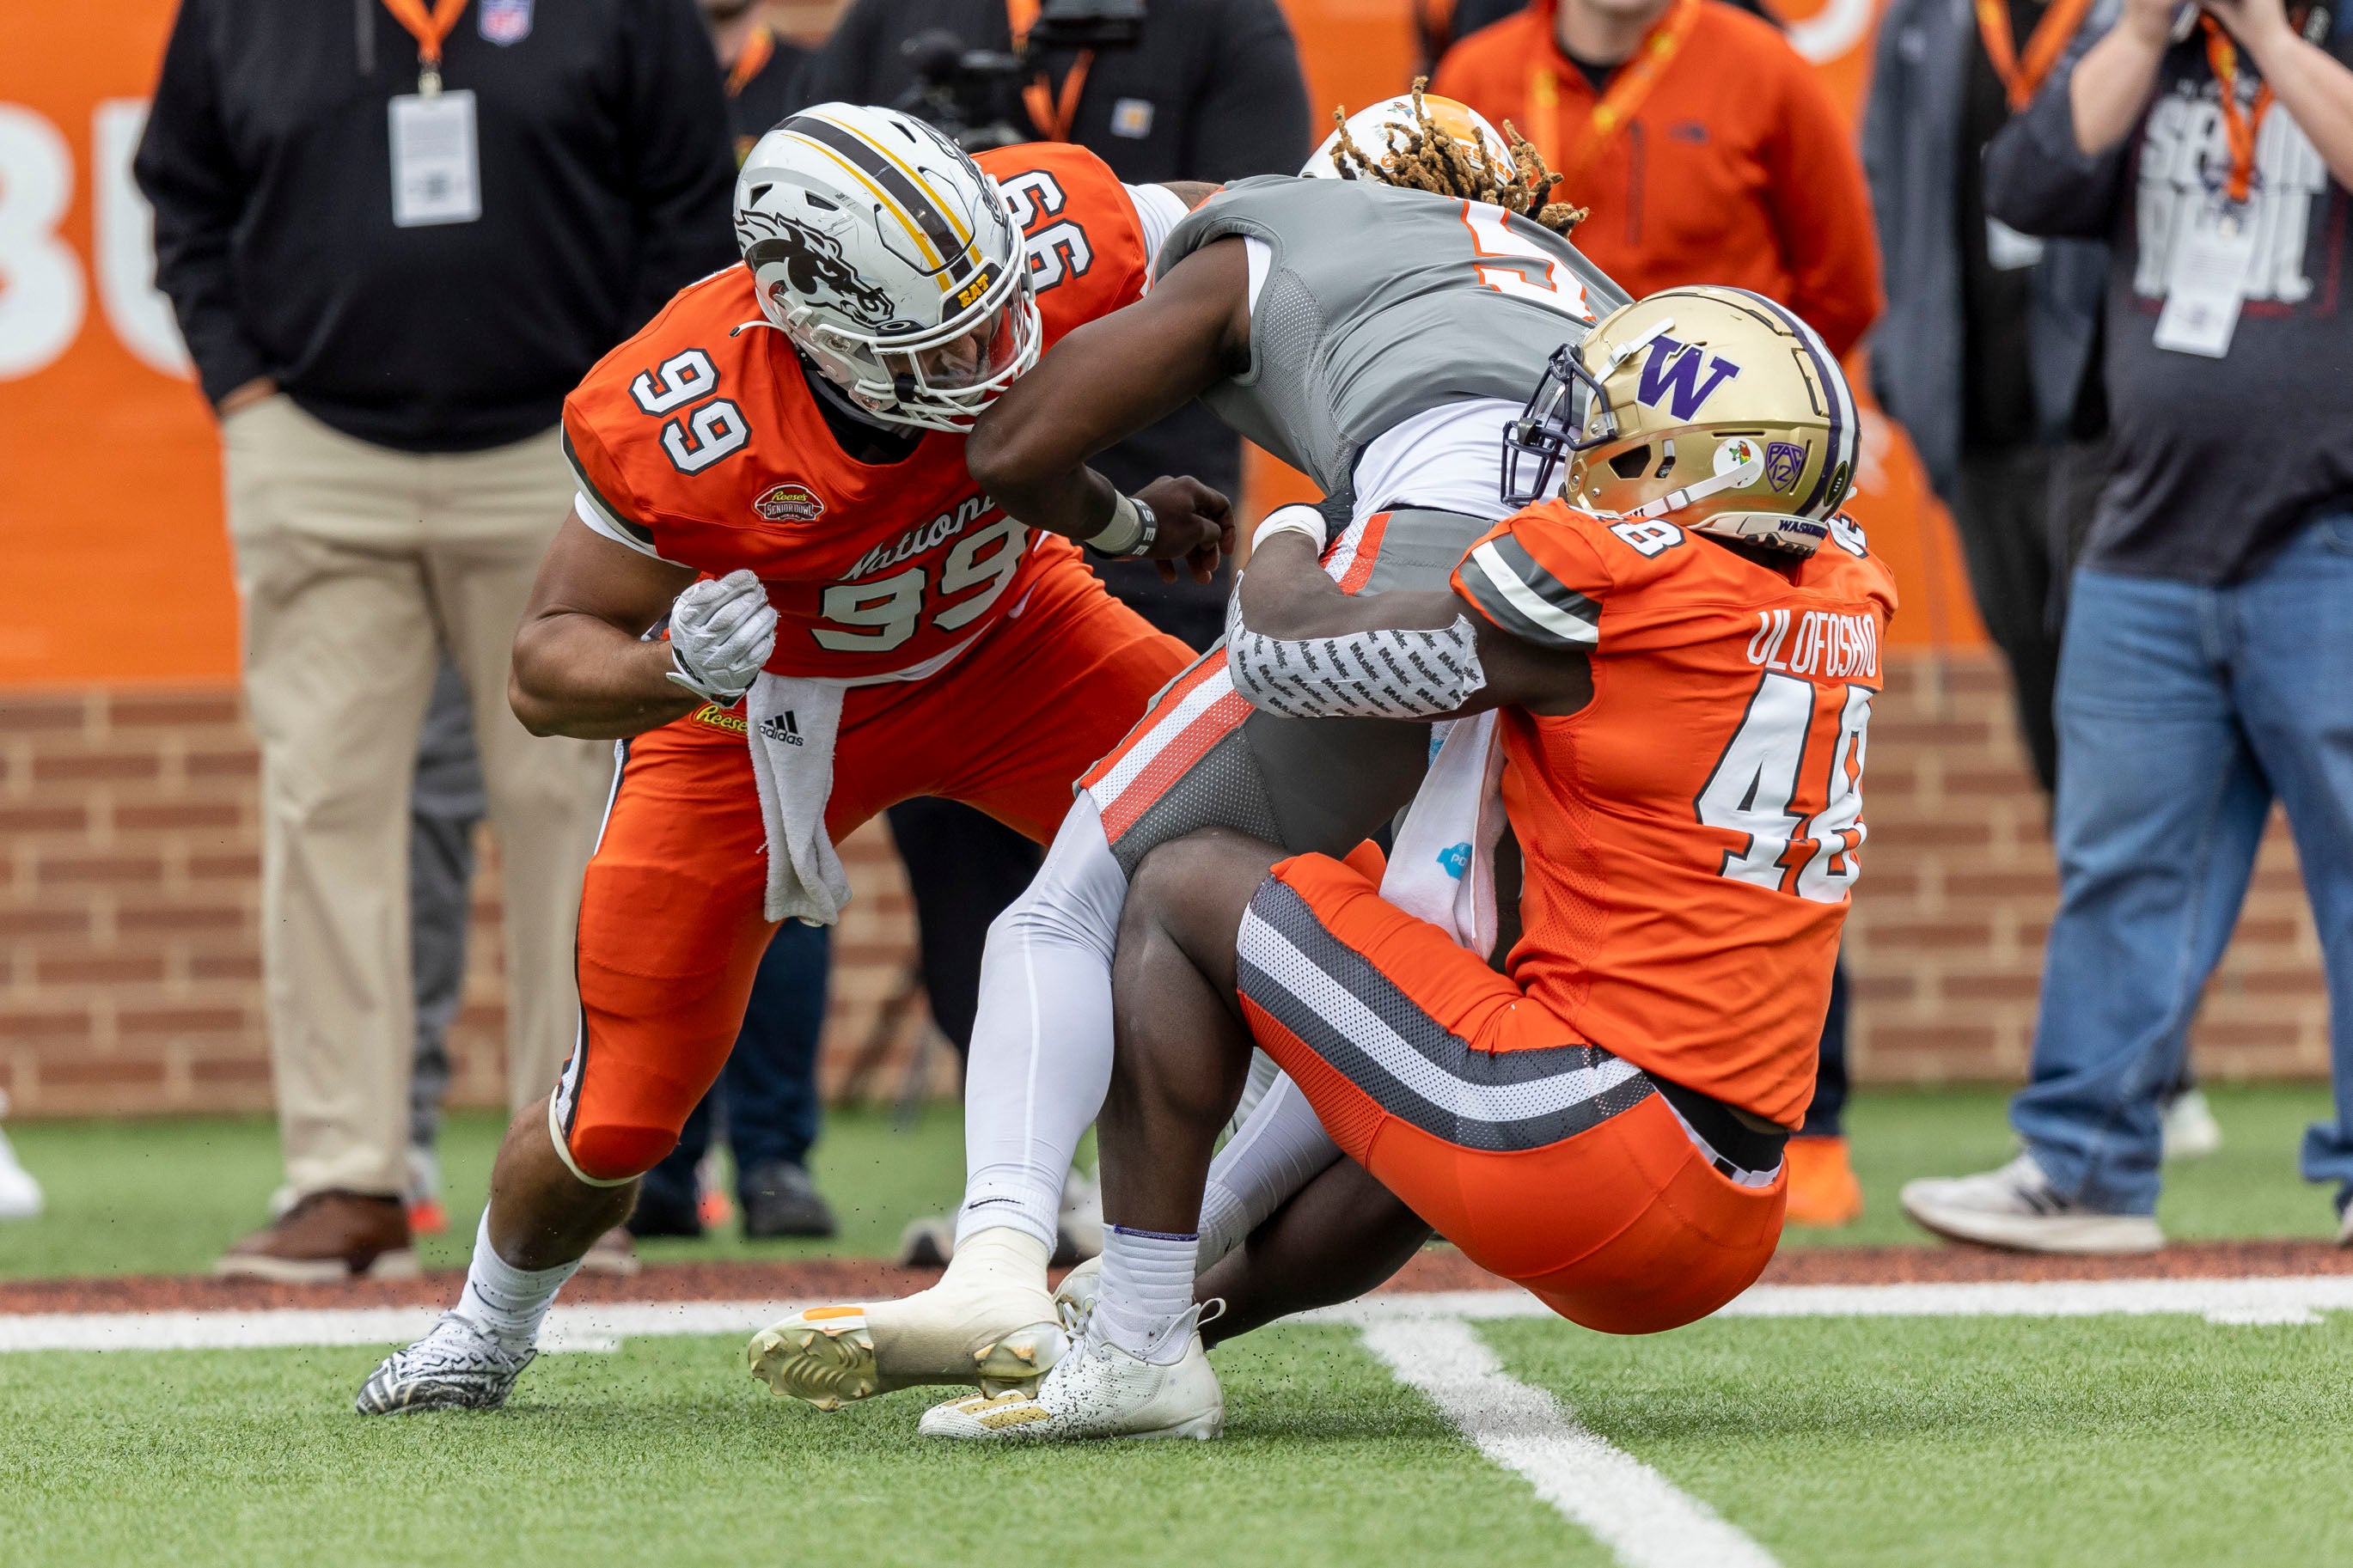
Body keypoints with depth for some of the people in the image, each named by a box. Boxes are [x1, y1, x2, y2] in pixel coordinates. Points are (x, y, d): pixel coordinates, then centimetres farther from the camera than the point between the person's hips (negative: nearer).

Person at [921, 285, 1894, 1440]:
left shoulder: (1613, 580, -11)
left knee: (1189, 890, 6)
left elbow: (1283, 654, 1)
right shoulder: (1838, 598, 9)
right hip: (1730, 1235, 8)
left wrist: (1285, 542, 22)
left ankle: (1138, 1354, 4)